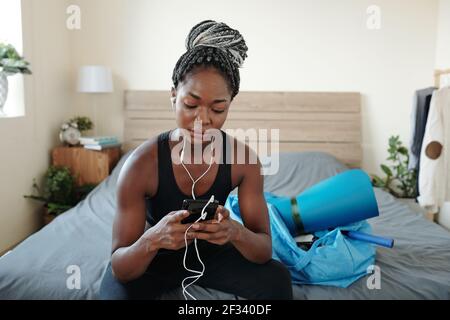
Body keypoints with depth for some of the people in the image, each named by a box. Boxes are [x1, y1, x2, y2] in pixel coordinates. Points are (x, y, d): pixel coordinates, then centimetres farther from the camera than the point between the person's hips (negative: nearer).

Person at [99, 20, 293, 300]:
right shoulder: (141, 164, -28)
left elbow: (265, 250, -17)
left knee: (277, 279, -17)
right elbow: (120, 268, -23)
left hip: (210, 250, 3)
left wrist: (237, 233, -40)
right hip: (151, 258, -2)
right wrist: (153, 239, -46)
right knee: (118, 292, -32)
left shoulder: (243, 158, -20)